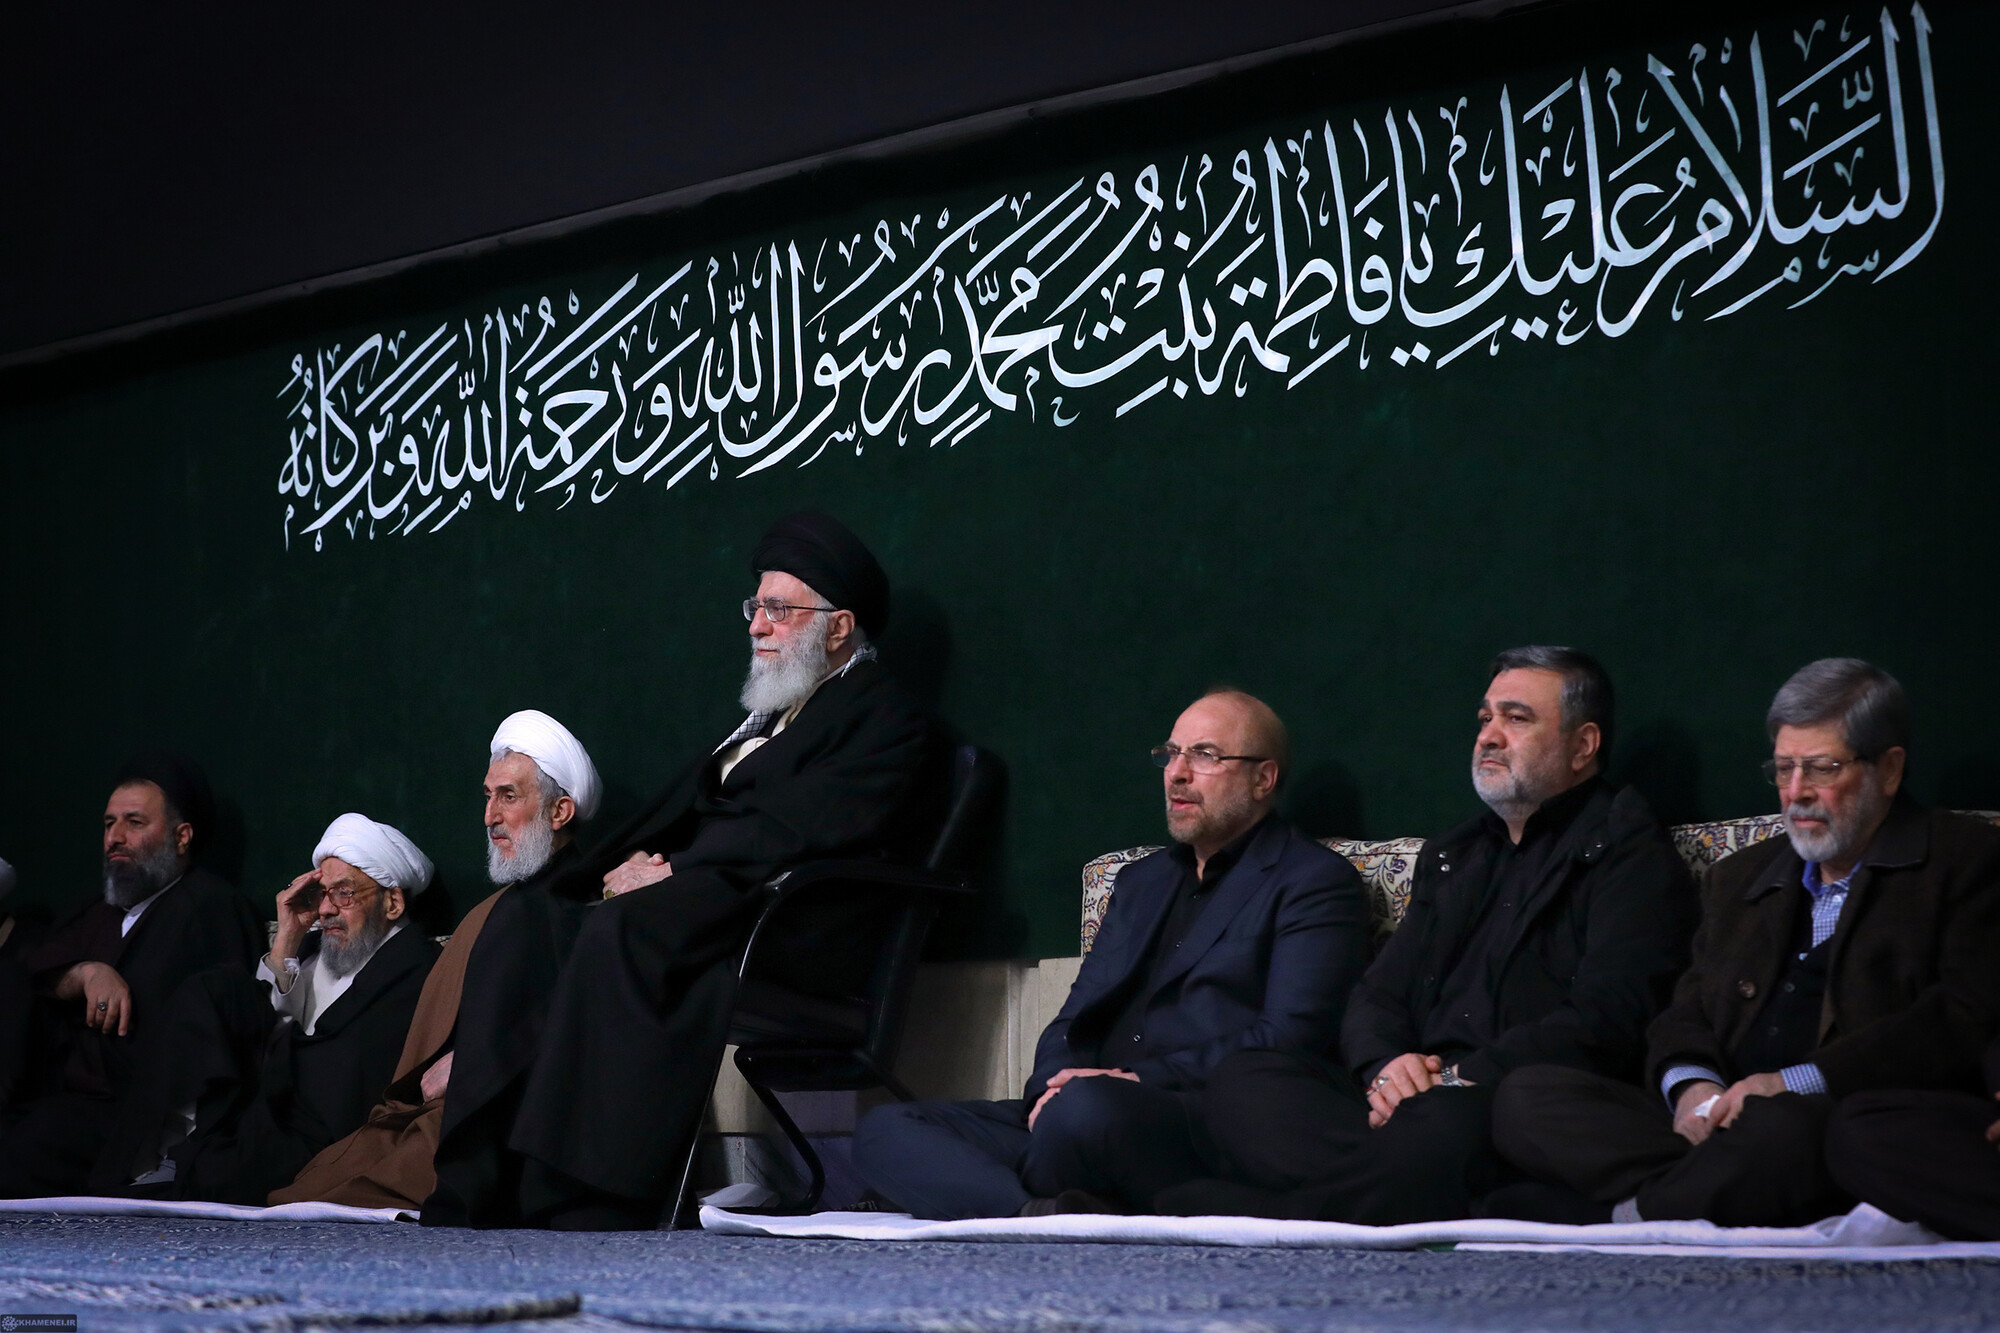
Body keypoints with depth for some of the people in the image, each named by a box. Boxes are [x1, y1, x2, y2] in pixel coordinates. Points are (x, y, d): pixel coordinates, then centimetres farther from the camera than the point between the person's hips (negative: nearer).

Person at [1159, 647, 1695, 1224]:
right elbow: (1376, 997, 24)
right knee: (1240, 1081, -17)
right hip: (1415, 1091, 7)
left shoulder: (1630, 851, 7)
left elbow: (1604, 1022, -9)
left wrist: (1462, 1081, -17)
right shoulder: (1452, 856, 30)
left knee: (1441, 1124, -41)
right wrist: (1384, 1064, -2)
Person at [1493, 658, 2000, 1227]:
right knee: (1525, 1098, -15)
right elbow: (1686, 1014, 23)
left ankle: (1635, 1219, -22)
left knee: (1778, 1128, -42)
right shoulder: (1743, 876, 28)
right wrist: (1692, 1086, -4)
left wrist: (1798, 1082, -14)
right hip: (1724, 1129, 6)